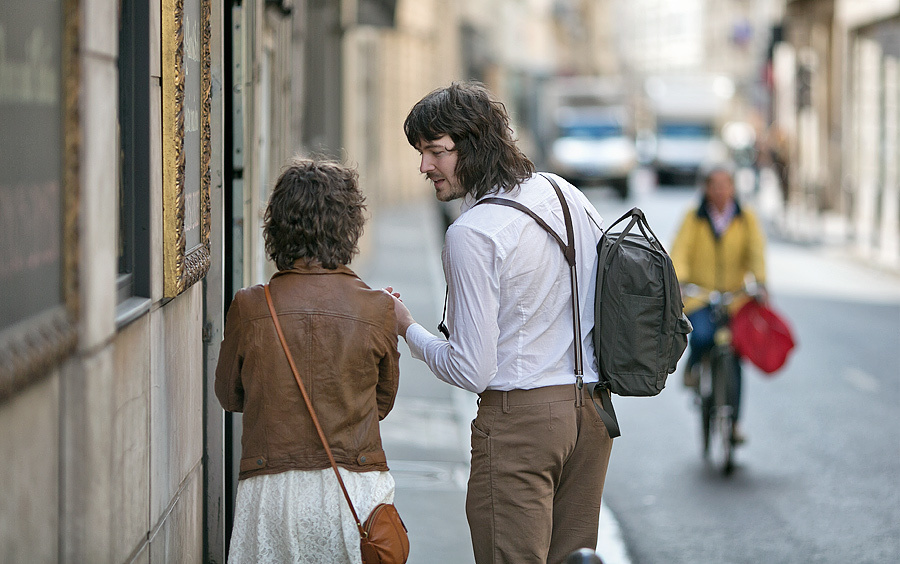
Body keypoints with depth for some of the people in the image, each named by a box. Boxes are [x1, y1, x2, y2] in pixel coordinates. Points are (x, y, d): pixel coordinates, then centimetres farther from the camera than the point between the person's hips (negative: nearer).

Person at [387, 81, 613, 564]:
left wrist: (407, 328, -1)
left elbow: (472, 371, -16)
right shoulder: (568, 197, 7)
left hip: (519, 417, -8)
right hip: (591, 414, 8)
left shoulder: (470, 234, -17)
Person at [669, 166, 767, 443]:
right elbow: (680, 252, -9)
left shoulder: (746, 219, 5)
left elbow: (756, 252, -5)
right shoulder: (694, 220, 2)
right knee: (702, 336, -29)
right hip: (699, 297, -1)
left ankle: (734, 421, 10)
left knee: (733, 360, -1)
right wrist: (679, 282, -26)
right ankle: (692, 366, 7)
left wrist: (759, 282, -22)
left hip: (735, 296, 1)